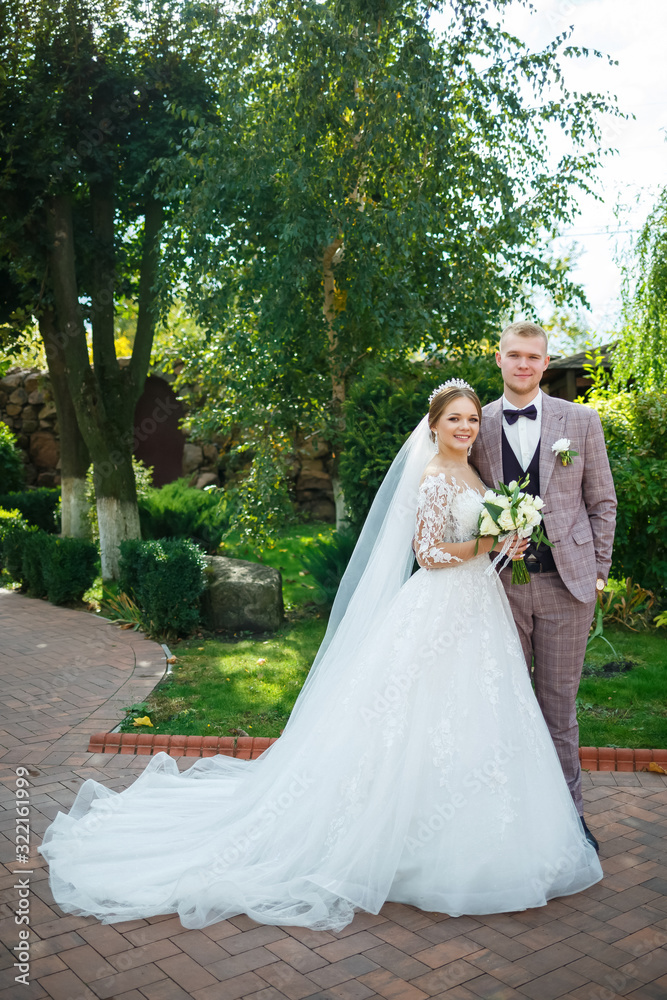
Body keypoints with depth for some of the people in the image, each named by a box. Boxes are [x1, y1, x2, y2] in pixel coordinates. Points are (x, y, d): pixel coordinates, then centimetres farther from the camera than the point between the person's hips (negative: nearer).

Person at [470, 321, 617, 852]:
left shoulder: (581, 420, 4)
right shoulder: (478, 425, 4)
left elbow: (602, 502, 7)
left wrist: (598, 571, 3)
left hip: (565, 583, 0)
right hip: (501, 583, 1)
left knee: (560, 702, 9)